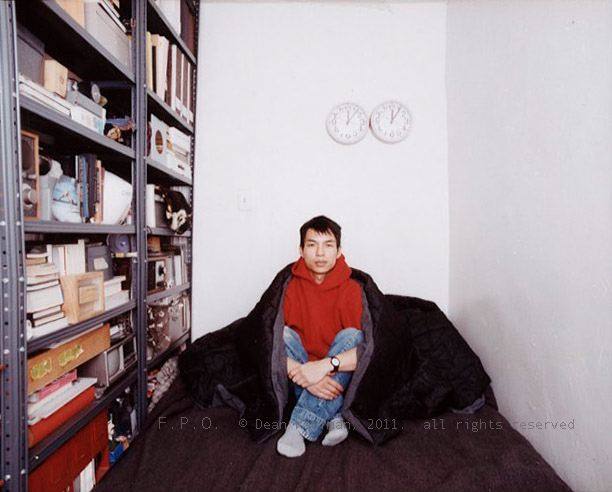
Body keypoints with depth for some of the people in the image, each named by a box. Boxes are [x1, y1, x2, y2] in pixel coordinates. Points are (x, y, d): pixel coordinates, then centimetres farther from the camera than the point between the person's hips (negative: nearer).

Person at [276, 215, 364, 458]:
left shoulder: (351, 288, -12)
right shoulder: (290, 286, -8)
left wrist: (326, 365, -36)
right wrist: (303, 374, -32)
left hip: (339, 380, -1)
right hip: (301, 379, 1)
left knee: (351, 335, -27)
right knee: (284, 334, -23)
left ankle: (300, 426, -29)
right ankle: (332, 417, -24)